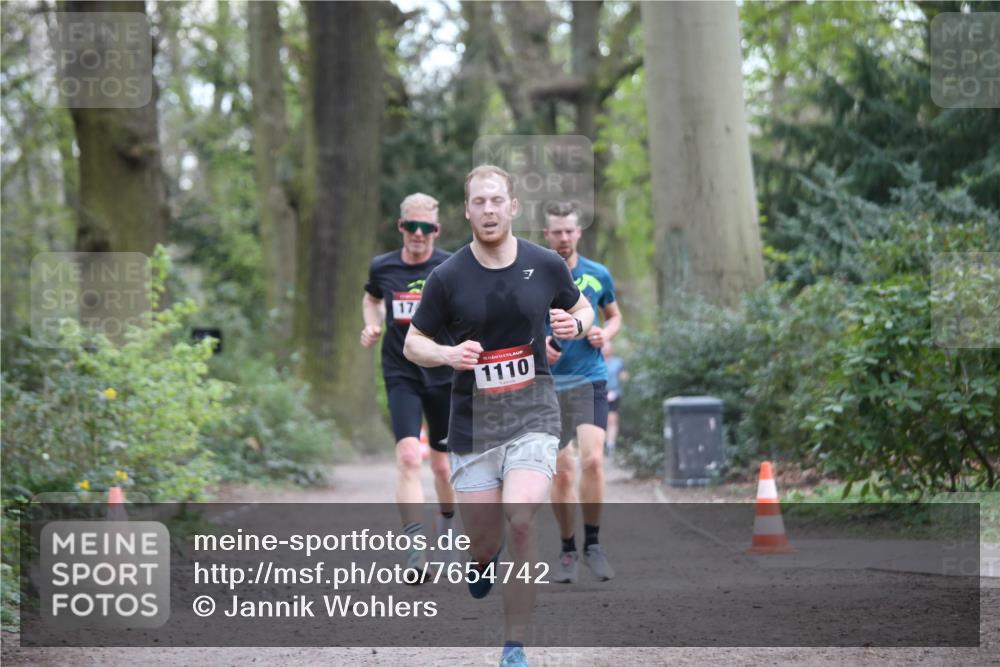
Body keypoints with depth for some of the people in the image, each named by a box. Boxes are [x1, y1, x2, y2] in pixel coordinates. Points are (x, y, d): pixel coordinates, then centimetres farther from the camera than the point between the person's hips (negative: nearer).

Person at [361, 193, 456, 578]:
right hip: (401, 376, 0)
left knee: (442, 465, 10)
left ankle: (448, 521, 41)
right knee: (408, 455, -19)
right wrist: (372, 326, 4)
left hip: (444, 376, 0)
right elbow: (371, 299, 23)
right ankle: (414, 546, -20)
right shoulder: (382, 267, 1)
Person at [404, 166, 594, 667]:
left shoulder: (546, 265, -1)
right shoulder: (447, 277, -4)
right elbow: (413, 344, 4)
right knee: (483, 542, 6)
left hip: (533, 413, -1)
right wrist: (448, 354, -17)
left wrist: (575, 325, -8)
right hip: (472, 423, 1)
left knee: (521, 521, -21)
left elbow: (583, 308, 16)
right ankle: (483, 560, 47)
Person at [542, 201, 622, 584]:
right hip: (549, 384, 0)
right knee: (561, 473, 1)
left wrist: (606, 334, -3)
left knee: (592, 459, -17)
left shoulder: (598, 275, 5)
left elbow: (615, 316, 19)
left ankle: (592, 544, -3)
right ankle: (567, 551, 15)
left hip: (590, 380, 0)